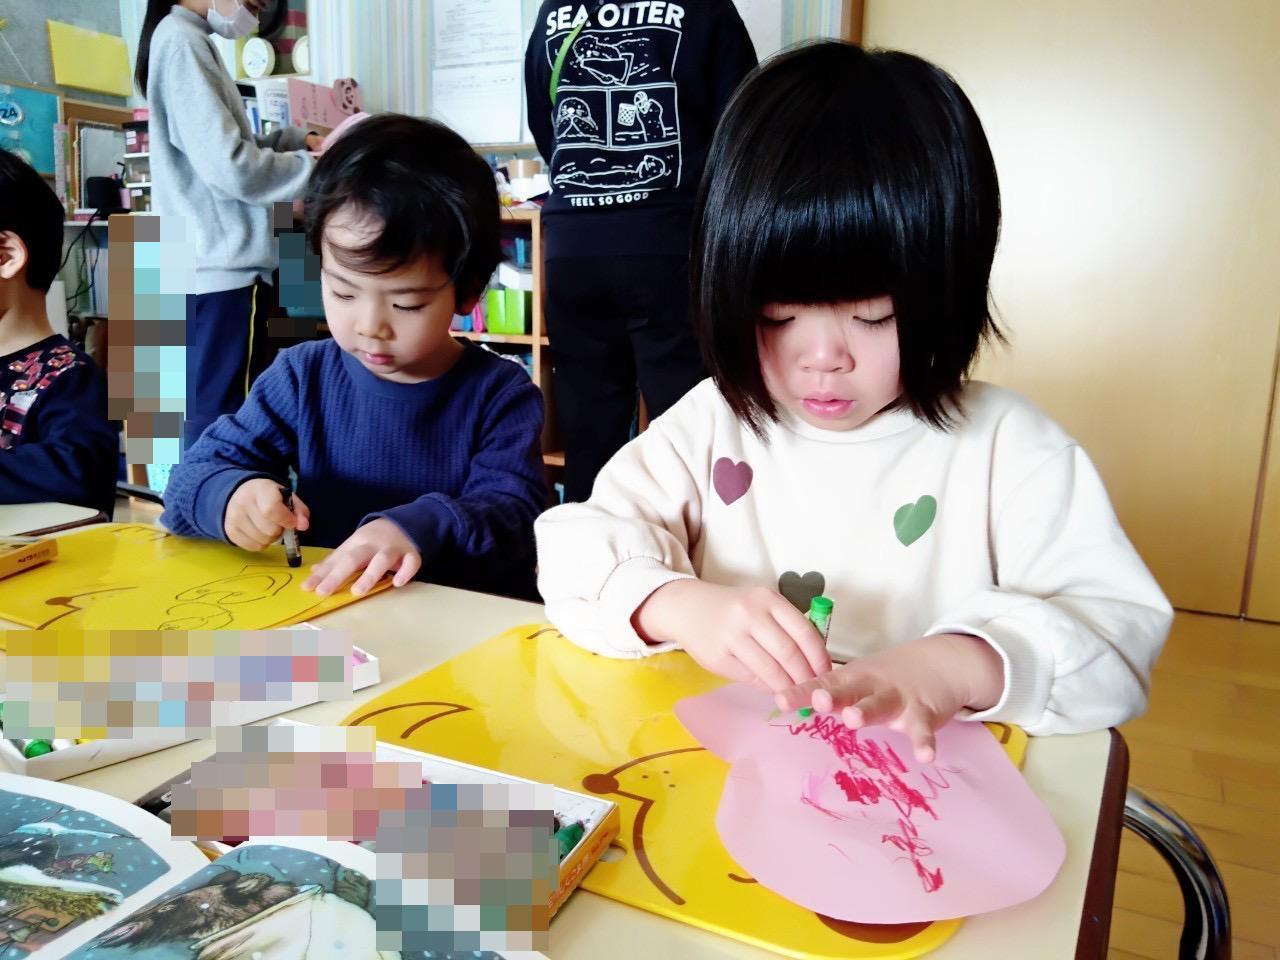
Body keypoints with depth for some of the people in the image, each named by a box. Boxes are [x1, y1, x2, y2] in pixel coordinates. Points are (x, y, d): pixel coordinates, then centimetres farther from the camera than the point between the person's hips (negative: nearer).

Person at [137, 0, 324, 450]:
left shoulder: (190, 41, 18)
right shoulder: (181, 42, -13)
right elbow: (231, 167, -21)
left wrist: (299, 139, 12)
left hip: (217, 262, 10)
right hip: (220, 267, -10)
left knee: (227, 409, 17)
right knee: (219, 416, -7)